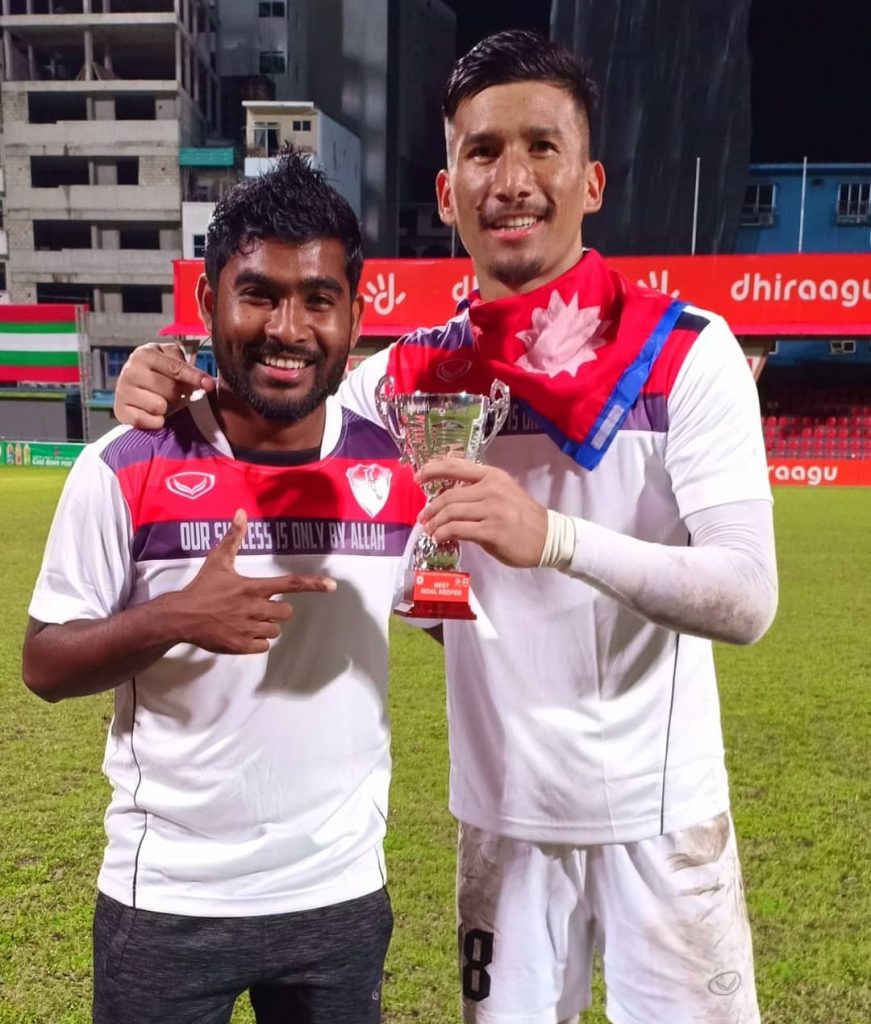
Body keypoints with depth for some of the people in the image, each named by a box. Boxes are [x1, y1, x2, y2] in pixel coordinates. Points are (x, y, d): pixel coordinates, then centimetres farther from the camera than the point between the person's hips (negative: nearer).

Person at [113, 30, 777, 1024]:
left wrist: (554, 537, -36)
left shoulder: (688, 353, -12)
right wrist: (172, 407, -17)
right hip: (503, 813, 2)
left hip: (658, 813, -2)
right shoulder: (406, 376, -3)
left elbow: (748, 599, -20)